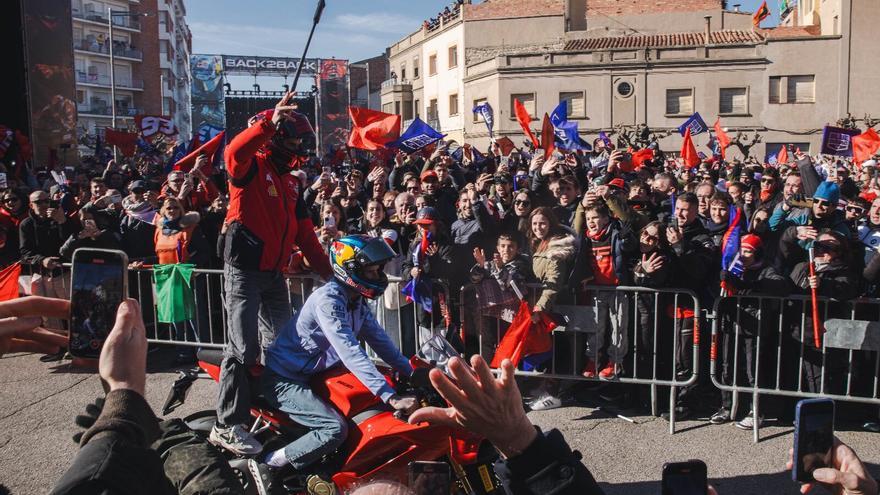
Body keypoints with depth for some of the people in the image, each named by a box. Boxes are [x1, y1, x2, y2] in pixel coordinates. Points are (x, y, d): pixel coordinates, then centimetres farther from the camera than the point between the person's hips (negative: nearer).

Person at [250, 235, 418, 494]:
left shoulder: (357, 303, 5)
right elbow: (351, 354, -34)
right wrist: (391, 398, -38)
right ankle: (266, 465, -10)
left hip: (313, 374, 10)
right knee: (335, 429, -25)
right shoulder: (328, 299, -25)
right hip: (284, 380, -10)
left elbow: (380, 342, 8)